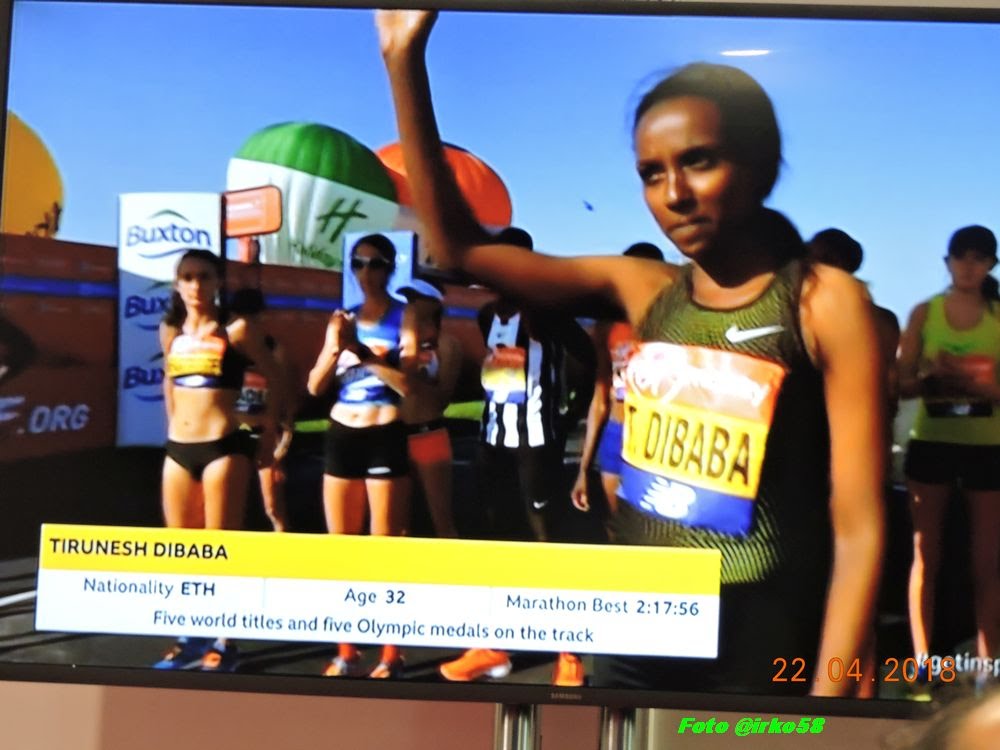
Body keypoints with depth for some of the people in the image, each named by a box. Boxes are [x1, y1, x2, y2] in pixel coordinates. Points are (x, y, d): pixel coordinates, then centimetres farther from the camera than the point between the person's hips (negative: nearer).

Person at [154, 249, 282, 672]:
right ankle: (193, 636, 24)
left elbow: (277, 380, 1)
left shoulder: (236, 330, -6)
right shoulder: (170, 331, 9)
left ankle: (223, 643, 8)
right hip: (177, 449, 6)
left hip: (223, 447, -6)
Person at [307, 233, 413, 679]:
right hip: (341, 437, 6)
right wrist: (334, 348, -9)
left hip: (385, 439, -6)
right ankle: (346, 653, 17)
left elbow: (410, 385, -15)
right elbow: (315, 387, 8)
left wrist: (363, 352, -20)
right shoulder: (342, 319, 12)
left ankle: (391, 656, 5)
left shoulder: (405, 318, -3)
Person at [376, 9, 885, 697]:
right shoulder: (642, 290, 2)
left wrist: (829, 693, -16)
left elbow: (859, 529, -10)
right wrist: (405, 61, -3)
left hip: (761, 661, -4)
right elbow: (459, 246, 2)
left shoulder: (826, 302, -9)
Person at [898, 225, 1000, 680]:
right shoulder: (925, 313, 6)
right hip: (930, 443, 1)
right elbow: (901, 383, 2)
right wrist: (929, 379, -18)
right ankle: (921, 664, 10)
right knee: (925, 556, 4)